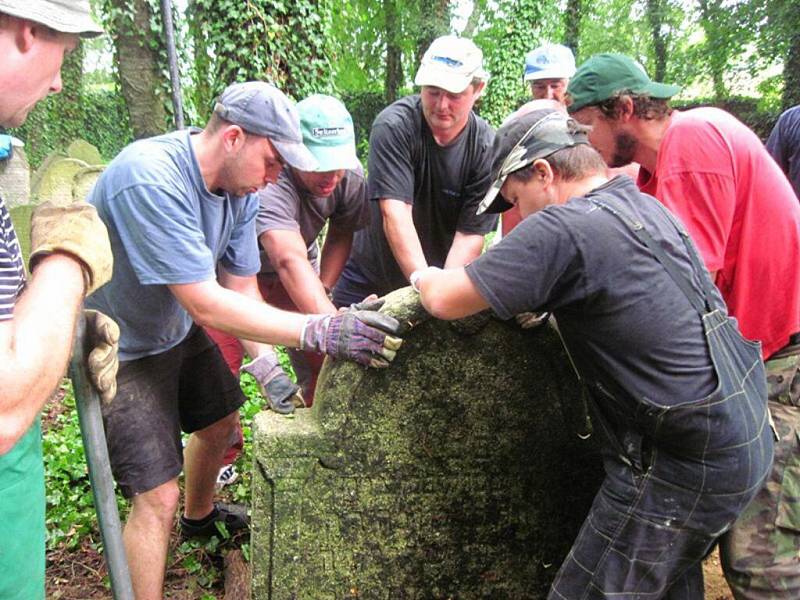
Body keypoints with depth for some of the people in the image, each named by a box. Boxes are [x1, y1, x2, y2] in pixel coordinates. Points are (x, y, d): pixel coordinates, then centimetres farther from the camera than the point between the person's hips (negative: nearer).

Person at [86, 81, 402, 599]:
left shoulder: (242, 189, -8)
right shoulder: (150, 180, -34)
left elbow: (242, 288, -4)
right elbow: (207, 305, -37)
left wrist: (263, 361, -17)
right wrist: (318, 331, -40)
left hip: (179, 332, 9)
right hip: (119, 349, -8)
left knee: (222, 425, 25)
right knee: (158, 497, -9)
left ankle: (200, 516, 55)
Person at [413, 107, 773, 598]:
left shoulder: (564, 227, -20)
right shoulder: (647, 206, 8)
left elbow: (447, 300, -16)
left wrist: (425, 277, 5)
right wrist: (535, 300, 13)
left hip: (685, 465, -9)